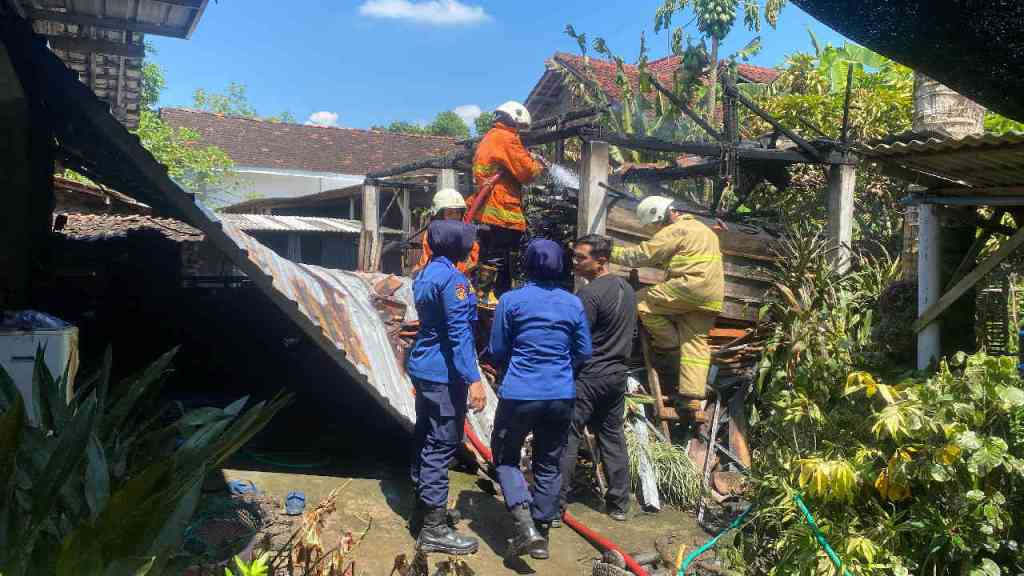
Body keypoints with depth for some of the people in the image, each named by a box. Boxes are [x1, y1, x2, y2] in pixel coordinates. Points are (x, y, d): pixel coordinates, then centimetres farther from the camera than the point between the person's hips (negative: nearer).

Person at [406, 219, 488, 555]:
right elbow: (459, 333, -23)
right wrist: (473, 379, -25)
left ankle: (422, 510, 29)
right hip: (444, 374, -10)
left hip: (424, 367, 10)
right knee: (441, 446, -5)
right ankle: (434, 529, 0)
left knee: (425, 440, 17)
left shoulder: (426, 274, 12)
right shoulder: (452, 278, -17)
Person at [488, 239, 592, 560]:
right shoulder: (573, 304, 2)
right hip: (561, 395, 3)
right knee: (549, 464, 15)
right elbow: (583, 354, 9)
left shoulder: (511, 300, -6)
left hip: (519, 393, -3)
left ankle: (525, 524, -4)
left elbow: (497, 351, 1)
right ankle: (541, 533, 22)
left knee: (505, 457, 13)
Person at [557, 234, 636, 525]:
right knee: (613, 437, 15)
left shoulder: (589, 294, -18)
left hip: (587, 377, -8)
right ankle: (619, 503, 21)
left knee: (567, 438, -2)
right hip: (617, 374, 8)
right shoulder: (627, 289, 8)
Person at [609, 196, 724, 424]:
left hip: (690, 286, -9)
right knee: (696, 344, 4)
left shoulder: (675, 230, -4)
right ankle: (692, 400, -1)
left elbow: (643, 255, -6)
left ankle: (670, 346, 1)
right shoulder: (703, 228, 28)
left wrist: (612, 252, 2)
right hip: (712, 297, 9)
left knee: (642, 301, 0)